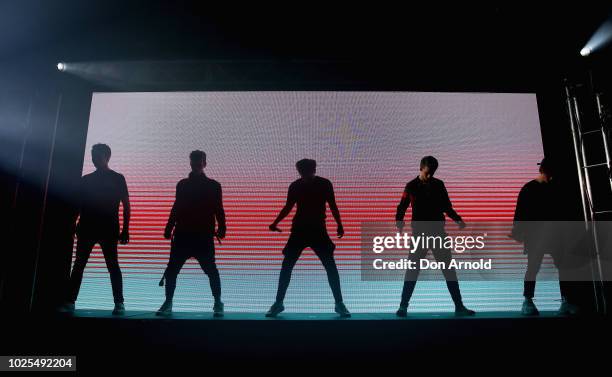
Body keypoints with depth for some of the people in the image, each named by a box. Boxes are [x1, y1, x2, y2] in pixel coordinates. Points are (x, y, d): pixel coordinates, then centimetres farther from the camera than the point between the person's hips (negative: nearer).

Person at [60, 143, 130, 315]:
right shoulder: (86, 179, 14)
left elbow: (126, 205, 0)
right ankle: (70, 302, 7)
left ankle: (119, 303, -3)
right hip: (86, 229, 4)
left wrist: (125, 229, -7)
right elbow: (78, 205, 15)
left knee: (113, 265, -4)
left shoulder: (117, 178, 3)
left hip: (108, 230, -4)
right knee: (78, 265, 3)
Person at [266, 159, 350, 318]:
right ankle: (278, 303, 12)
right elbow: (288, 207, 8)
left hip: (319, 231, -1)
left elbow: (332, 205, 5)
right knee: (286, 266, -1)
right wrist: (276, 223, -1)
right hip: (298, 230, 1)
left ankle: (339, 304, 8)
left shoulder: (325, 184, -6)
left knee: (331, 266, -5)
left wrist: (339, 225, 2)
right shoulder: (295, 186, -3)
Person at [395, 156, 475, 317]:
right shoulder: (411, 186, -1)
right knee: (412, 270, -2)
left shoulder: (438, 185, 5)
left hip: (438, 232, 3)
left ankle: (459, 306, 13)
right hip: (419, 234, -2)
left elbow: (447, 207, 13)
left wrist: (457, 219, -3)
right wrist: (399, 222, -20)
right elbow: (402, 207, -2)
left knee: (449, 269, 5)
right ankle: (403, 306, 7)